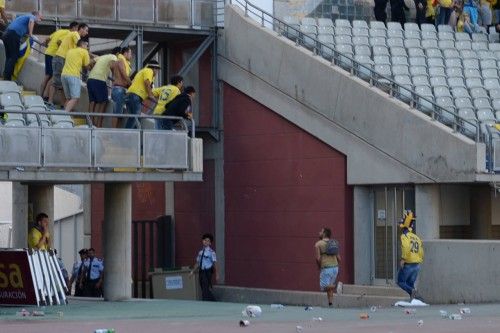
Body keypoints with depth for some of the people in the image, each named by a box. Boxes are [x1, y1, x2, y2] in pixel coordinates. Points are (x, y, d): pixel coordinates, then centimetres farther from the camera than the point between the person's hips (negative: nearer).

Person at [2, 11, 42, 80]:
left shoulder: (25, 17, 33)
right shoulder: (32, 17, 7)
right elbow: (31, 21, -17)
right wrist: (30, 34, -13)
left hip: (6, 34, 9)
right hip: (13, 35, -9)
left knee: (9, 57, 12)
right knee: (13, 57, -7)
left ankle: (6, 77, 10)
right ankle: (7, 78, -12)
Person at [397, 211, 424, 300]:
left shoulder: (404, 236, -9)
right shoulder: (416, 237, 13)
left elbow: (406, 247, -28)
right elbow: (421, 252, 14)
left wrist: (403, 259, -24)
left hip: (407, 265, -6)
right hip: (417, 265, 6)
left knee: (401, 282, 7)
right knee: (410, 283, 16)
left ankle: (412, 291, -18)